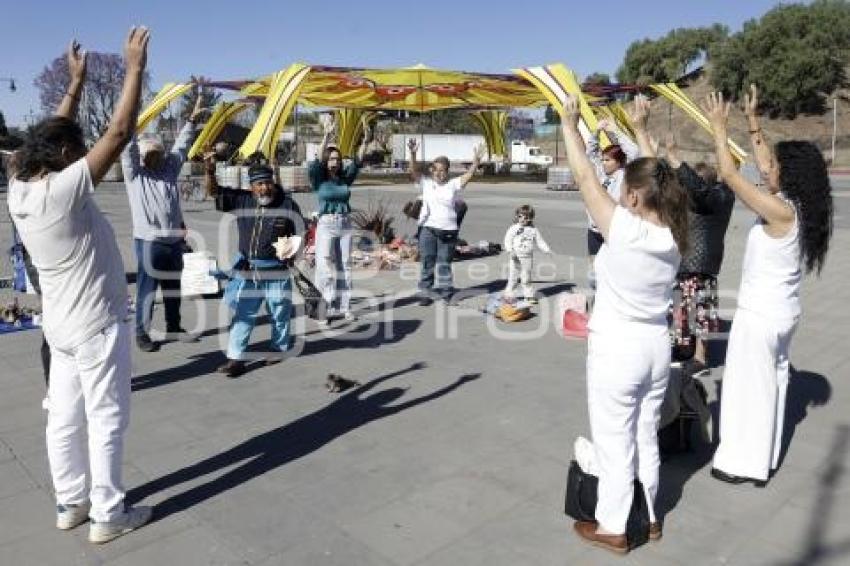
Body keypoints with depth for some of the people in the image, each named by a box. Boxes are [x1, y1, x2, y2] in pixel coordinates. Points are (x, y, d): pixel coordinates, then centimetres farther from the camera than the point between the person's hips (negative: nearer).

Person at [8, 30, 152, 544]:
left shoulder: (20, 189, 1)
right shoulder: (62, 189, -21)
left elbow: (55, 135, 15)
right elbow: (119, 134, -22)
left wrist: (78, 80, 19)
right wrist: (135, 68, -16)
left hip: (63, 324, 8)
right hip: (97, 325, -8)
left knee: (65, 417, 15)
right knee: (106, 421, 2)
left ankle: (71, 502, 28)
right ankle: (108, 515, 12)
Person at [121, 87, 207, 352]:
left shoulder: (170, 169, 12)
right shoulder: (134, 174, -1)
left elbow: (181, 146, 15)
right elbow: (129, 149, -14)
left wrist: (192, 119, 13)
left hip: (174, 240, 5)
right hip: (149, 241, -5)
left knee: (173, 287, 15)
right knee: (146, 289, 0)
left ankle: (173, 327, 28)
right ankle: (142, 333, 10)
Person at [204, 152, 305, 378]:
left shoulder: (287, 204, -7)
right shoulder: (241, 200, 0)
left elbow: (300, 234, 0)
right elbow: (214, 192, 1)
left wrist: (292, 250, -18)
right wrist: (209, 170, -16)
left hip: (276, 270, -2)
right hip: (247, 269, 2)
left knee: (279, 313, 11)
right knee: (243, 314, 5)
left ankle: (280, 349, 33)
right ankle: (236, 358, 11)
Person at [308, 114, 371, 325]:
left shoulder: (345, 178, 6)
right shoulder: (318, 179, -4)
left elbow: (357, 161, -4)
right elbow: (317, 161, -20)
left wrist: (365, 141, -19)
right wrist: (327, 136, -32)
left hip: (346, 225, 4)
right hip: (326, 225, -4)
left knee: (344, 267, 9)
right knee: (325, 268, -7)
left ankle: (345, 307, 17)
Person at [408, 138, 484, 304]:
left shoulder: (453, 184, 4)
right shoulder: (426, 183, 3)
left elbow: (468, 175, -7)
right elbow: (414, 171, -8)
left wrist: (476, 161, -22)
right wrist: (413, 153, -23)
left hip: (448, 230, 0)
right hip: (428, 229, 0)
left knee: (445, 264, 9)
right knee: (427, 263, 6)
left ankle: (446, 293, 19)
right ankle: (425, 293, 14)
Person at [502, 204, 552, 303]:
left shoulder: (533, 230, 4)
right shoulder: (513, 228, -3)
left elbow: (540, 241, 10)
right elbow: (508, 240, -10)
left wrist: (547, 250, 1)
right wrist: (510, 250, -24)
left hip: (527, 258, 2)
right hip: (516, 258, -2)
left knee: (526, 278, 10)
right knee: (513, 277, 5)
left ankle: (529, 296, 19)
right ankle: (508, 294, 16)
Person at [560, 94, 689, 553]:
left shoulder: (625, 230, -23)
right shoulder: (673, 234, -5)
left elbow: (585, 178, -15)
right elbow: (654, 177, 10)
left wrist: (570, 124, -4)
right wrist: (640, 129, 19)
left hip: (617, 348, -7)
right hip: (656, 345, 7)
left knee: (615, 442, 8)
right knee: (646, 437, 21)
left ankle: (612, 527, 23)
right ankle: (648, 516, 37)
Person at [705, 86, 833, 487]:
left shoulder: (780, 211, -23)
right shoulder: (798, 208, 1)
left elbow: (729, 174, -22)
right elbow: (763, 164, 12)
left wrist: (718, 124, -13)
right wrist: (752, 120, 15)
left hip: (760, 314, -9)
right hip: (784, 311, 9)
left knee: (750, 386, 4)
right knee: (772, 382, 18)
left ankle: (745, 464, 17)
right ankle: (765, 457, 33)